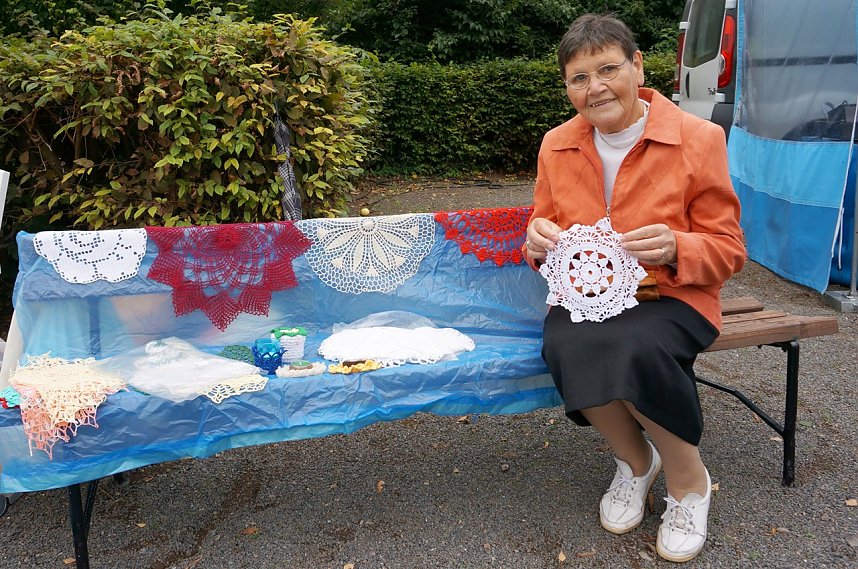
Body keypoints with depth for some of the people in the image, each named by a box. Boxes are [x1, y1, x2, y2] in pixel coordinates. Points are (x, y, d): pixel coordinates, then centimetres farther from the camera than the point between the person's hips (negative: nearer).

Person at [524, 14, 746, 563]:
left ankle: (690, 481, -4)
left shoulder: (699, 139, -5)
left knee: (634, 347, -36)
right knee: (566, 346, -32)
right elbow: (545, 229, 16)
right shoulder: (556, 146, 5)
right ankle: (636, 460, 1)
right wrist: (539, 240, -9)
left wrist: (674, 248, -24)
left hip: (670, 296, -3)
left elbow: (728, 251, -2)